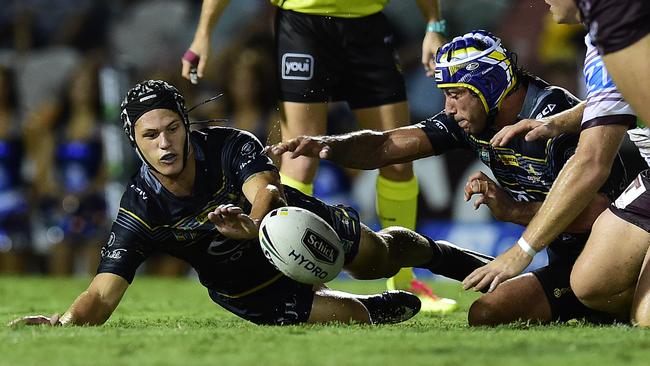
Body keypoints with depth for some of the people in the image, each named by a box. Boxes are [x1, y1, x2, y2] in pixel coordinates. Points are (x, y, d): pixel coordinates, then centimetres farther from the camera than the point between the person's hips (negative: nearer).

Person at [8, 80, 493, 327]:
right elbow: (103, 295, -34)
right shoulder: (140, 211, -28)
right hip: (250, 291, 0)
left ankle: (435, 251, 49)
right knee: (357, 317, -5)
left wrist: (253, 223, -72)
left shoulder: (231, 147, -28)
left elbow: (267, 190, -48)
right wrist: (65, 322, -56)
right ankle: (382, 308, 32)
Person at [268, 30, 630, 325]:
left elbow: (596, 213, -30)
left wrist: (512, 209, -36)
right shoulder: (472, 118, 1)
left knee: (487, 314, -17)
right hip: (563, 255, 9)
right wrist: (328, 146, -20)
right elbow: (387, 146, -2)